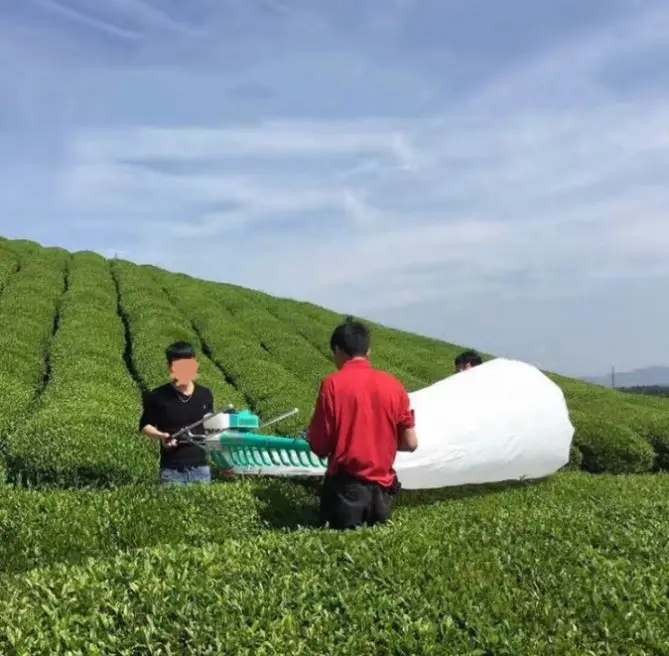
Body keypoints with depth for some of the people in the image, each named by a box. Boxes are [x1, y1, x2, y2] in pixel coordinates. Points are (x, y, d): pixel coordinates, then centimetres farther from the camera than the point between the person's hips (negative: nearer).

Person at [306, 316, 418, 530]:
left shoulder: (332, 384, -7)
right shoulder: (394, 385, 4)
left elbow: (319, 446, -7)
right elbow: (410, 443, 6)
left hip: (346, 486, -3)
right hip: (383, 487, 4)